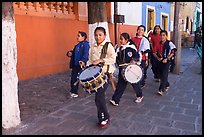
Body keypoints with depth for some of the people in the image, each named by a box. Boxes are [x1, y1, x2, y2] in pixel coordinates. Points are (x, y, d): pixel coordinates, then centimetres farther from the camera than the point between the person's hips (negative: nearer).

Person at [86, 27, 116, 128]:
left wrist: (100, 60, -22)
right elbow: (90, 61, 14)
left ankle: (104, 117, 11)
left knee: (98, 97, -10)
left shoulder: (108, 46, -6)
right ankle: (102, 117, 27)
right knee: (100, 96, 11)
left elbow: (113, 59, -16)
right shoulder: (92, 47, 11)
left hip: (105, 74, -5)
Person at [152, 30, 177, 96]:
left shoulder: (169, 43, -8)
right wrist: (158, 58, -6)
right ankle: (167, 85, 37)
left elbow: (173, 52, -11)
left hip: (166, 61, -5)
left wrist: (167, 59, -17)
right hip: (160, 61, 5)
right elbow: (154, 52, 9)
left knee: (164, 75, -10)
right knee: (161, 75, 14)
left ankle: (161, 89, -9)